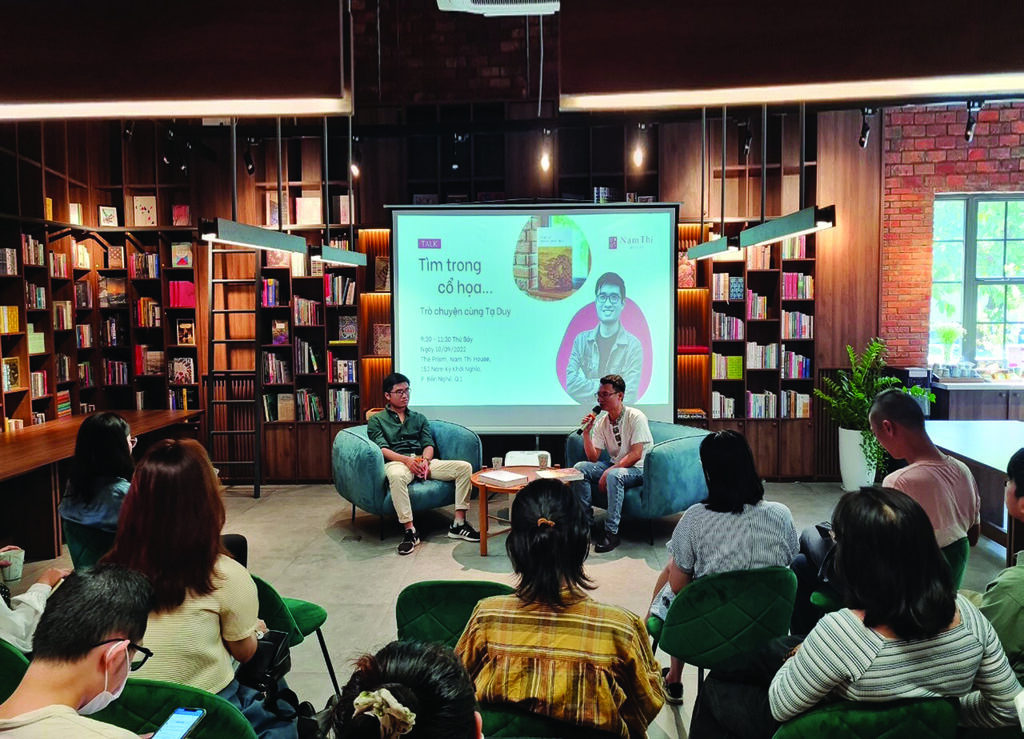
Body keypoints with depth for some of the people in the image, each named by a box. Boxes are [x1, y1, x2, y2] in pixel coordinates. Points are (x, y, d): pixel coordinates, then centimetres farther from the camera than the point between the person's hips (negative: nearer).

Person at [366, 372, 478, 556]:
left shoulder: (419, 418, 27)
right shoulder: (376, 420, 14)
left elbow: (428, 445, 14)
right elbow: (382, 449, -1)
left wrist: (425, 460, -10)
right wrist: (406, 460, -18)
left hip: (423, 460, 5)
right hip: (397, 462, -4)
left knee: (464, 467, -18)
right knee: (396, 476, -43)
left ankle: (458, 524, -18)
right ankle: (410, 531, -35)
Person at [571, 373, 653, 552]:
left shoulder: (636, 417, -15)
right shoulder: (601, 422, 2)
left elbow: (635, 454, -21)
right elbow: (593, 458, 0)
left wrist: (608, 472, -27)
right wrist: (586, 432, -14)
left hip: (637, 469, -6)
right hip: (614, 465, 7)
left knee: (614, 475, -37)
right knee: (579, 468, -14)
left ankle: (612, 532, -29)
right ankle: (586, 522, -8)